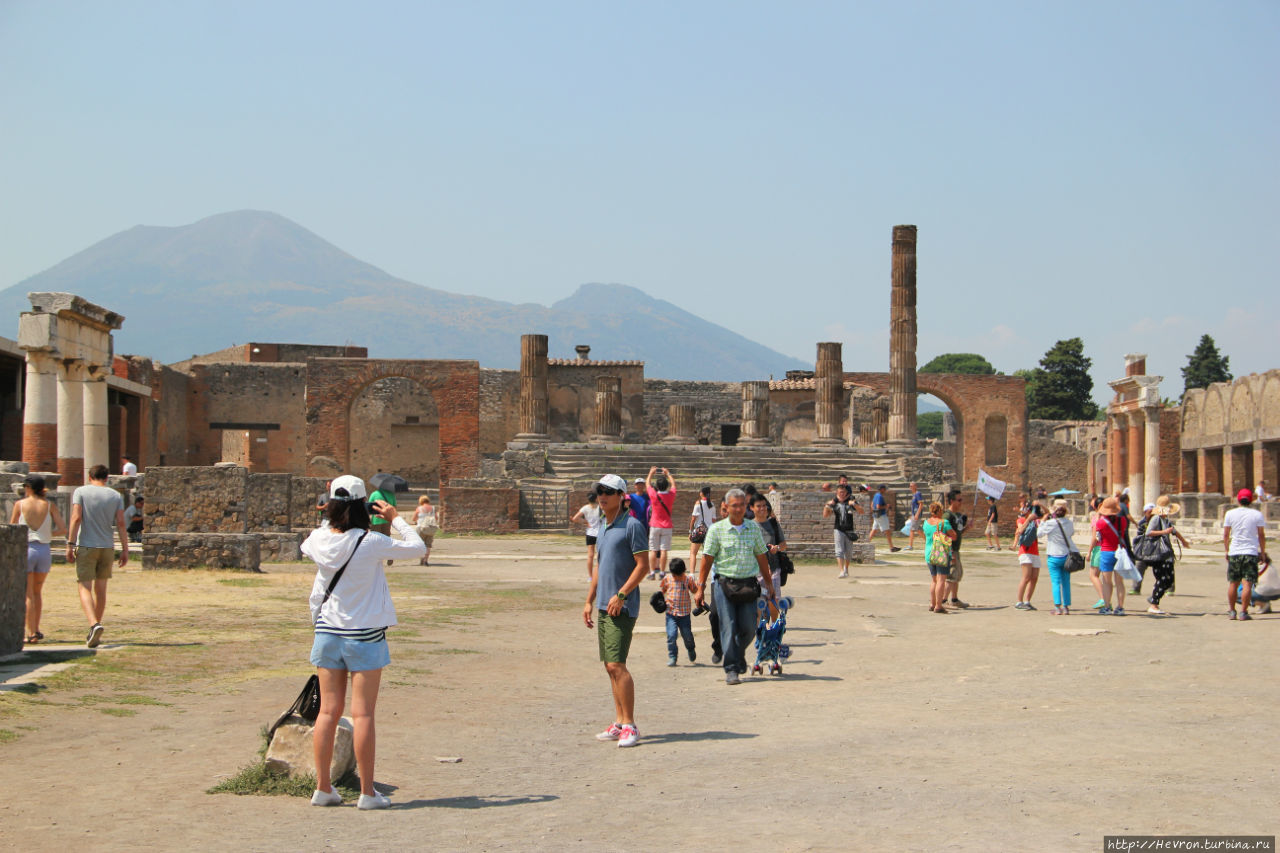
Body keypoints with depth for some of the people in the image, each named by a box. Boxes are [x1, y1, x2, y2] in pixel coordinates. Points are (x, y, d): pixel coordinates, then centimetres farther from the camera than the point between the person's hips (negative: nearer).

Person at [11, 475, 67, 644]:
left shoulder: (20, 504, -2)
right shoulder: (50, 505, 2)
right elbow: (63, 530, -3)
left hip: (25, 549, -2)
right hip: (45, 550, 2)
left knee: (28, 594, 3)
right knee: (38, 591, 19)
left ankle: (31, 633, -2)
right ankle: (36, 629, 20)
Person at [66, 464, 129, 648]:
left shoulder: (81, 492, -1)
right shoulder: (115, 496, 6)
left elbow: (76, 518, -12)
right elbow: (121, 523, -1)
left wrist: (70, 544, -12)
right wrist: (125, 550, 1)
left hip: (86, 545, -3)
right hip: (107, 547, 3)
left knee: (85, 588, -4)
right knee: (100, 589, 13)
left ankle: (94, 625, -27)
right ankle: (95, 634, 20)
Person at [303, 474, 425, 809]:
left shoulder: (320, 539, -3)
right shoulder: (371, 543, -16)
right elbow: (418, 548, -7)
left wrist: (331, 509, 22)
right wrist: (395, 519, 4)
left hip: (327, 631, 4)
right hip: (364, 635, -4)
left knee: (328, 711, 9)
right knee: (362, 714, -1)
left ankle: (323, 787, 12)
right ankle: (367, 792, 2)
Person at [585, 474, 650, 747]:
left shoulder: (632, 525, -9)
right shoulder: (602, 527, 17)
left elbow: (643, 565, -13)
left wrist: (620, 595, -18)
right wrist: (589, 600, 20)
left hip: (623, 607, -9)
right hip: (603, 606, 9)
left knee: (616, 664, -14)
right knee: (610, 665, 9)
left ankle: (630, 725, -10)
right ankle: (619, 722, 15)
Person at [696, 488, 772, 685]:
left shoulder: (754, 528, 8)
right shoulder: (717, 529, -1)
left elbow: (761, 557, 15)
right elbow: (707, 558, 0)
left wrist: (769, 584, 18)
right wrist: (700, 587, -3)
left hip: (748, 585, 3)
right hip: (724, 583, -3)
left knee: (748, 628, 2)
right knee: (728, 627, -6)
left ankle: (739, 655, 31)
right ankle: (731, 669, 0)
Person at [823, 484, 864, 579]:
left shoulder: (850, 501, 0)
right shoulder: (834, 502, 2)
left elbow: (861, 511, -11)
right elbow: (825, 515, -2)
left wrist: (854, 504, -28)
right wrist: (827, 506, -18)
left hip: (849, 530, 1)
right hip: (839, 530, -1)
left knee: (848, 551, 9)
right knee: (839, 551, -11)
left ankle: (846, 568, 32)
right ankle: (842, 571, -16)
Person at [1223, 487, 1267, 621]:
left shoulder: (1230, 514, 4)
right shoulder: (1257, 514, 0)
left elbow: (1225, 535, 6)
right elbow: (1261, 536, 1)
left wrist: (1227, 550, 17)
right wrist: (1263, 551, 11)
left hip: (1234, 553, 2)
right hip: (1251, 553, -2)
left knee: (1233, 583, 11)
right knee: (1247, 584, -4)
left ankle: (1232, 611, 15)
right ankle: (1243, 612, -9)